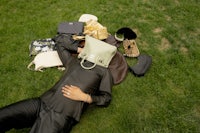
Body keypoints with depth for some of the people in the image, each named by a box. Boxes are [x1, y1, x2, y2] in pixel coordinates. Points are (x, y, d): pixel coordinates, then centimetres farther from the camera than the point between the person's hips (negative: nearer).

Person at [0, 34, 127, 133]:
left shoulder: (104, 71, 10)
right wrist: (80, 50, 25)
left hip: (61, 115, -5)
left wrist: (84, 97, -9)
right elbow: (60, 41, 33)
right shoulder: (74, 61, 20)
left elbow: (106, 98, 5)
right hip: (42, 102, 5)